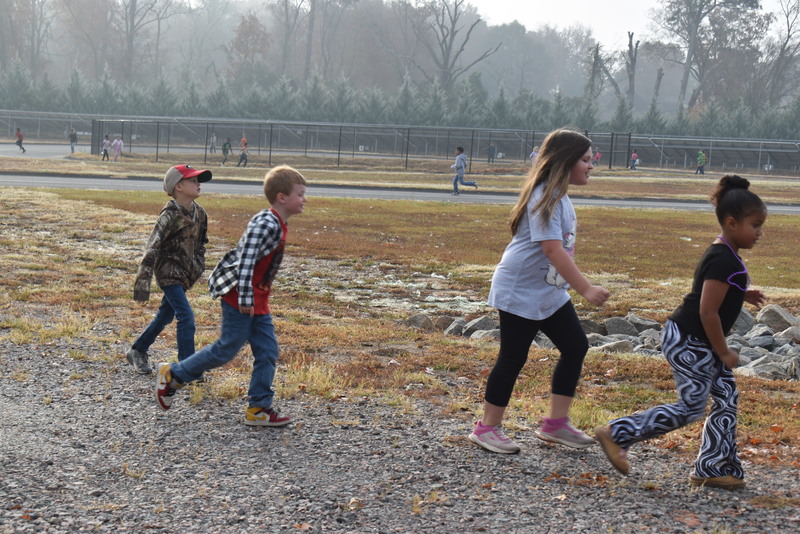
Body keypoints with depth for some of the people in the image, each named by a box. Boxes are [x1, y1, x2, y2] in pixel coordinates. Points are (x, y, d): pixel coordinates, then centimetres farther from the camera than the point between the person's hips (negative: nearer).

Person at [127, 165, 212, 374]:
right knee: (186, 317, -13)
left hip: (185, 275, 8)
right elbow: (152, 248, -21)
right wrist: (143, 282, -24)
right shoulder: (170, 215, -20)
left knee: (165, 315, 18)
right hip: (168, 273, -8)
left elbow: (201, 241, 21)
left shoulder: (199, 213, 4)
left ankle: (137, 351, 35)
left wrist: (198, 266, 10)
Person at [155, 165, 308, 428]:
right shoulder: (266, 224, -20)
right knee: (227, 349, -2)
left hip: (258, 301, 10)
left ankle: (259, 408, 12)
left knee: (267, 352, 7)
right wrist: (245, 298, -27)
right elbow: (246, 260, -27)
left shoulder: (278, 225, 11)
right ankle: (172, 375, 12)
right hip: (240, 298, -10)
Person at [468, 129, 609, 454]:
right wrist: (586, 289, -32)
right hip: (520, 292, -10)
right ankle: (487, 428, 12)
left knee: (576, 347, 8)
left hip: (550, 292, 10)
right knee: (513, 357, -2)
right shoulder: (544, 197, -20)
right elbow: (552, 249, -29)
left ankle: (556, 424, 16)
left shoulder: (559, 196, 10)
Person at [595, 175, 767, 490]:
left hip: (699, 342, 10)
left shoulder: (723, 255, 10)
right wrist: (723, 352, -14)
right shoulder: (723, 261, -22)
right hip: (687, 342, -10)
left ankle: (713, 469, 18)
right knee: (691, 407, -6)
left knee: (727, 398, 10)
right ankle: (617, 434, 0)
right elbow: (707, 312, -24)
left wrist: (742, 295, 10)